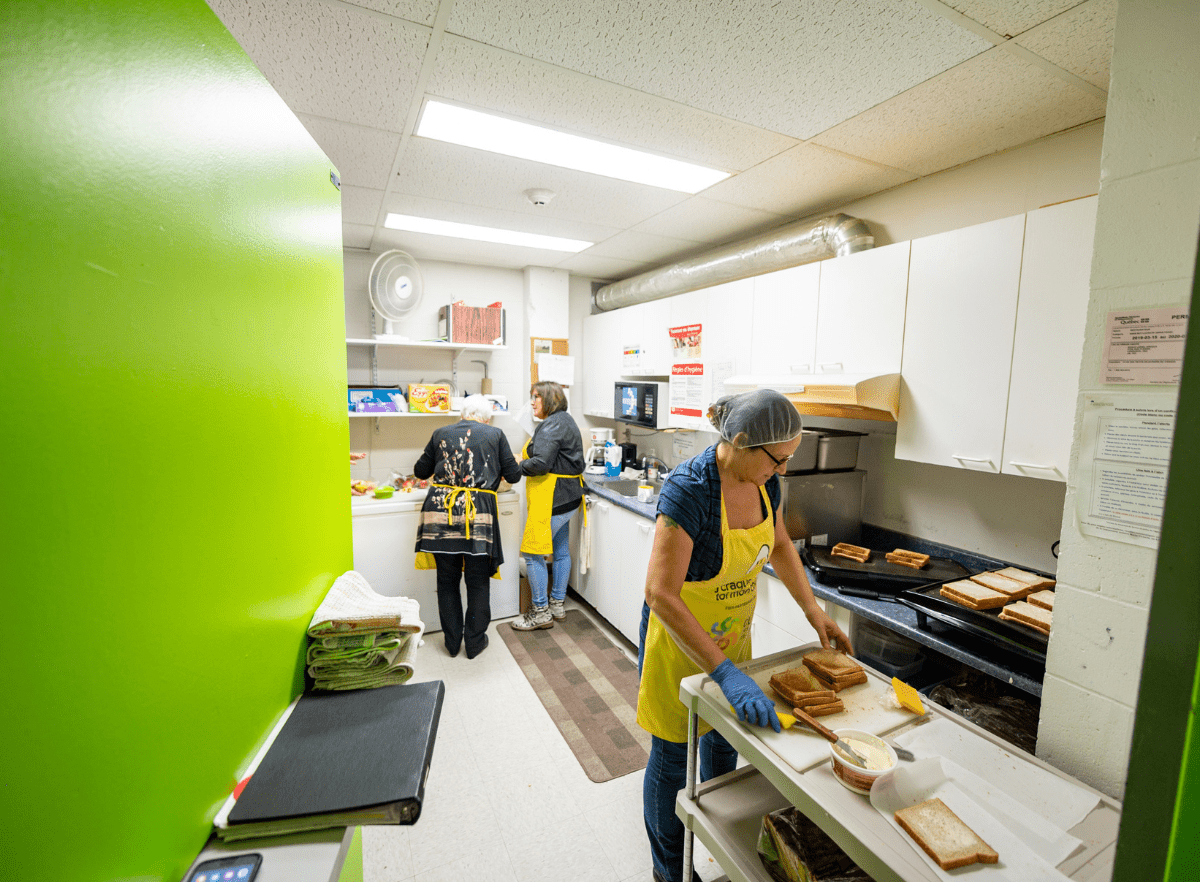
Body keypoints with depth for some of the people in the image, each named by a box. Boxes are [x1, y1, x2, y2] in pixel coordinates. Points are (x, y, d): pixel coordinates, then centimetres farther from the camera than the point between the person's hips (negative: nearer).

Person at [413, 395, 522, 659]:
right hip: (479, 514, -2)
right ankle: (475, 642, 24)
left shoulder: (442, 434, 11)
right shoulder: (495, 435, 5)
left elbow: (420, 471, 19)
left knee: (447, 580, 16)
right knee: (478, 581, 13)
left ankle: (452, 641, 28)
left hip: (440, 510, 2)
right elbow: (513, 475, 7)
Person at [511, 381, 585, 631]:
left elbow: (540, 463, -25)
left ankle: (541, 612, 7)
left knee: (532, 552, -3)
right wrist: (523, 458, 7)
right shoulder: (564, 420, 16)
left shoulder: (552, 425, -16)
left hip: (553, 499, -11)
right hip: (566, 497, 11)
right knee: (560, 551, 17)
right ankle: (557, 604, 29)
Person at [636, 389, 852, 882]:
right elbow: (661, 596, -34)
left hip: (732, 635, 7)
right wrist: (725, 673, -36)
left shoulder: (764, 481, -10)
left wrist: (814, 611, 2)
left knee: (724, 741, 28)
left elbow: (779, 547, 9)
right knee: (672, 759, 15)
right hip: (679, 641, -7)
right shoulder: (689, 489, -33)